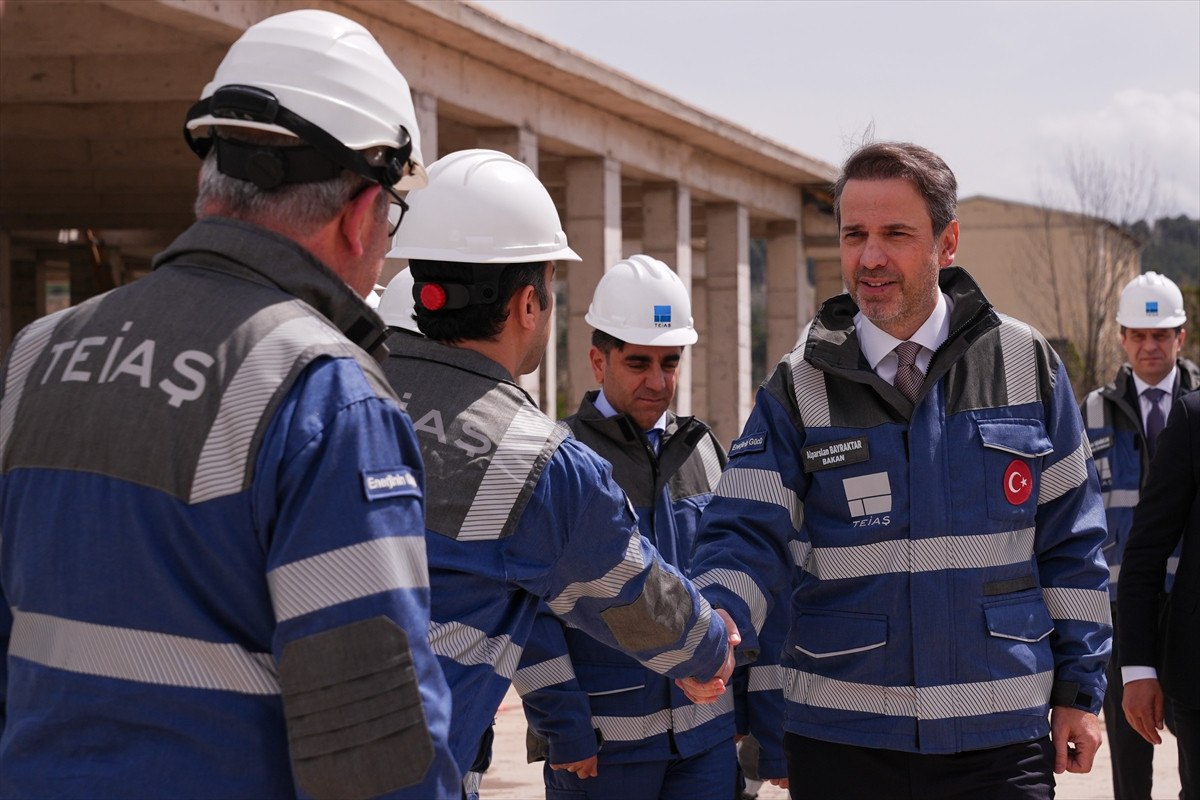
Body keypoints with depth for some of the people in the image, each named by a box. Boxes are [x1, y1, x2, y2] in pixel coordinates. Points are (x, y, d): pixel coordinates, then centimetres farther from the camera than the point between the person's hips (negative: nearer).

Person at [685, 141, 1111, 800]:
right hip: (842, 740, 0)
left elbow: (1070, 541, 7)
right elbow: (748, 535, -7)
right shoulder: (800, 388, 1)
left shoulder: (1025, 364, 3)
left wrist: (1079, 690, 6)